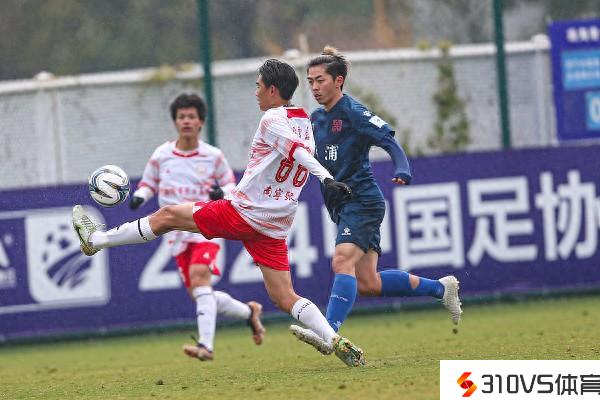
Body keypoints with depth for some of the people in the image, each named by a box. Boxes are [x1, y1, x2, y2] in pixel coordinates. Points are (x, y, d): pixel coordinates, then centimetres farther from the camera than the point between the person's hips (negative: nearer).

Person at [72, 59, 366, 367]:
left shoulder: (273, 119, -10)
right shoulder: (305, 123, 14)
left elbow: (298, 150, -26)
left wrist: (328, 180, -41)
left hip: (242, 212, -7)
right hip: (275, 226, 7)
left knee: (167, 216, 10)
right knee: (285, 298, 4)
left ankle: (96, 239, 22)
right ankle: (337, 342, -14)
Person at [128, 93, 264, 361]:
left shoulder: (213, 156, 1)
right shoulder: (161, 155, 4)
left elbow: (230, 183, 12)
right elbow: (148, 183, 16)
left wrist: (223, 193, -12)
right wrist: (139, 197, -6)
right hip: (177, 233, 4)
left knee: (198, 276, -29)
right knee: (199, 295, 3)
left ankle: (206, 345, -37)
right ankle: (249, 312, 31)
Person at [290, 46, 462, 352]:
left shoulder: (354, 112, -10)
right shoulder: (315, 119, 14)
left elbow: (390, 142, -16)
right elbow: (310, 160, 27)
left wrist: (402, 171, -32)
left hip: (362, 199, -9)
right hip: (341, 208, 9)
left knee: (342, 262, -26)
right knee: (368, 284, 6)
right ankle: (440, 288, 22)